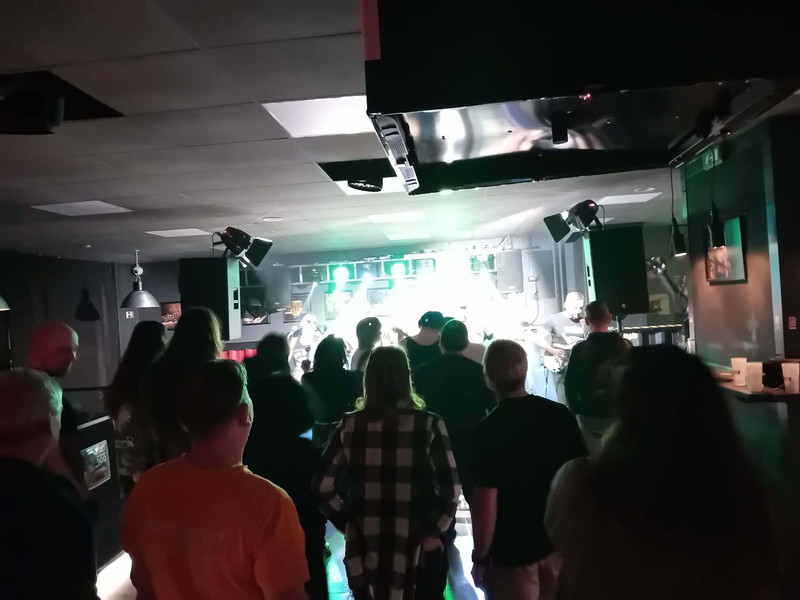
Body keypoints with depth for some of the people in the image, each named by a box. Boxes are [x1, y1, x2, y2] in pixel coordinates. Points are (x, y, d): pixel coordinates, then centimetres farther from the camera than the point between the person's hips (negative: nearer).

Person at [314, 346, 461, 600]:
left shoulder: (349, 425, -5)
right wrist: (433, 531, 1)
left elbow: (323, 485, -4)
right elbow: (451, 488, -10)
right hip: (412, 546, -1)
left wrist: (345, 522, 6)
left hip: (363, 544, 1)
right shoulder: (429, 425, -9)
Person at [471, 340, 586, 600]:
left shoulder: (490, 429, -23)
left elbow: (485, 504, -22)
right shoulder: (560, 414, -9)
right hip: (561, 540, 5)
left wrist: (480, 558, -8)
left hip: (513, 550, -4)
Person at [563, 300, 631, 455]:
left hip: (589, 416, -2)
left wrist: (574, 411, 7)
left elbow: (570, 384, -6)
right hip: (620, 414, 2)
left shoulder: (580, 349, -7)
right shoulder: (625, 345, -1)